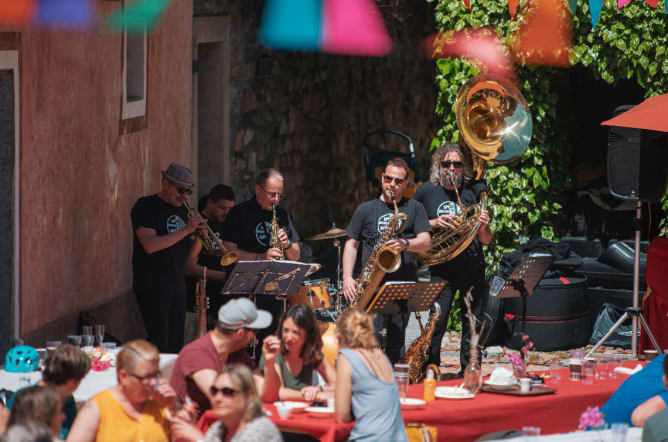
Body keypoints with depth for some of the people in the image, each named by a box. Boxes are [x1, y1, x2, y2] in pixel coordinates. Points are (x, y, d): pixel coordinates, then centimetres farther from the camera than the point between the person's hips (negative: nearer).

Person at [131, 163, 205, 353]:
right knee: (159, 344, -14)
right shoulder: (146, 207, -7)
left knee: (176, 345, 5)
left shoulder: (181, 210, 15)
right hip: (152, 286, -7)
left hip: (178, 287, 7)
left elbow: (188, 255, 17)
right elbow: (150, 246, -21)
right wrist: (185, 230, -20)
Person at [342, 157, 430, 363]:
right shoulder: (365, 209, 14)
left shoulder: (414, 208, 12)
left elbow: (425, 242, 2)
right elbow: (351, 244, 14)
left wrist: (405, 244, -19)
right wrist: (347, 277, 1)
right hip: (372, 283, 0)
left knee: (396, 342, -1)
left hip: (404, 283, 0)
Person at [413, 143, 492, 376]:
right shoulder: (426, 191, 5)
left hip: (472, 267, 2)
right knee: (436, 324, -10)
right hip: (441, 269, -2)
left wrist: (483, 227, -13)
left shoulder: (473, 191, 7)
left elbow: (486, 240, 9)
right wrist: (433, 223, -8)